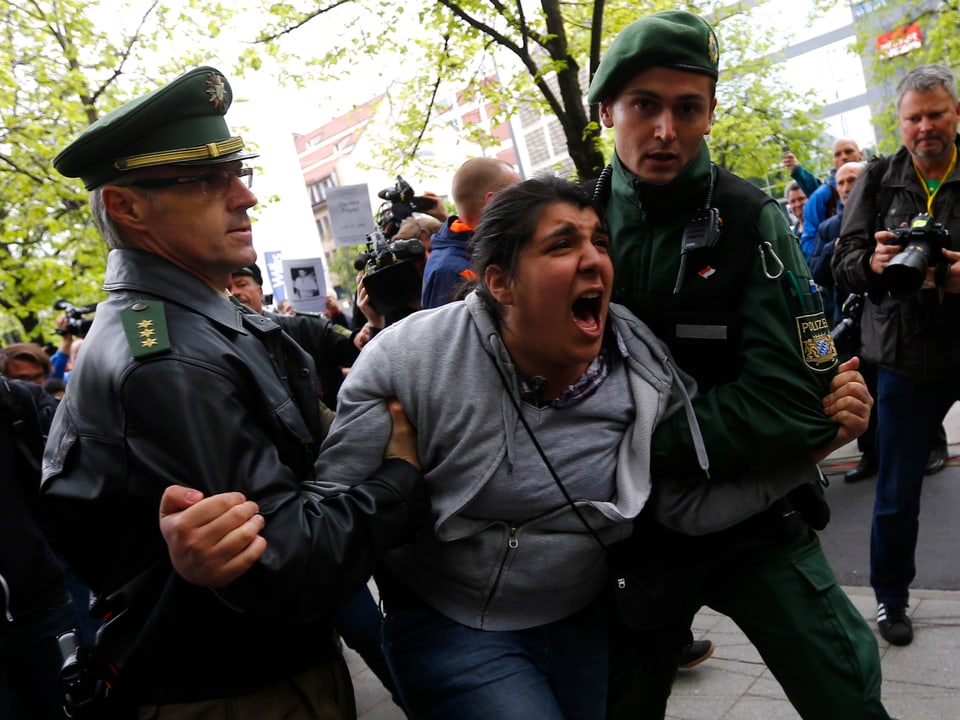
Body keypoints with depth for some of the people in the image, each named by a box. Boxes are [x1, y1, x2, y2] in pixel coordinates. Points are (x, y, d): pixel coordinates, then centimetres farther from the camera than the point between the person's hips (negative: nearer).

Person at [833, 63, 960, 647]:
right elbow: (844, 258, 0)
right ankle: (891, 598, 27)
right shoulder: (878, 181, 2)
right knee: (897, 491, 8)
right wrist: (872, 262, -22)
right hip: (906, 357, 0)